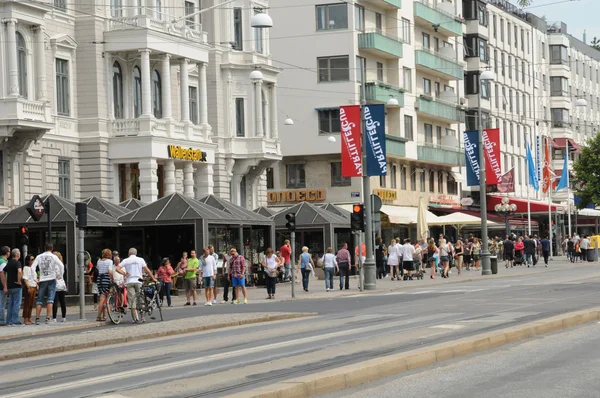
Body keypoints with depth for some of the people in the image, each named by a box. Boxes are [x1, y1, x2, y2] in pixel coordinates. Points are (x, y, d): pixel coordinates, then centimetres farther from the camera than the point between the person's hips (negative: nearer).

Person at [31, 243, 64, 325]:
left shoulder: (39, 257, 6)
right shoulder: (53, 256, -1)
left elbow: (33, 268, 0)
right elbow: (61, 266, -8)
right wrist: (58, 275, 5)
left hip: (42, 280, 2)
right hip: (51, 279, -2)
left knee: (39, 300, 8)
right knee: (50, 299, -3)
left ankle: (37, 319, 4)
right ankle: (48, 318, -12)